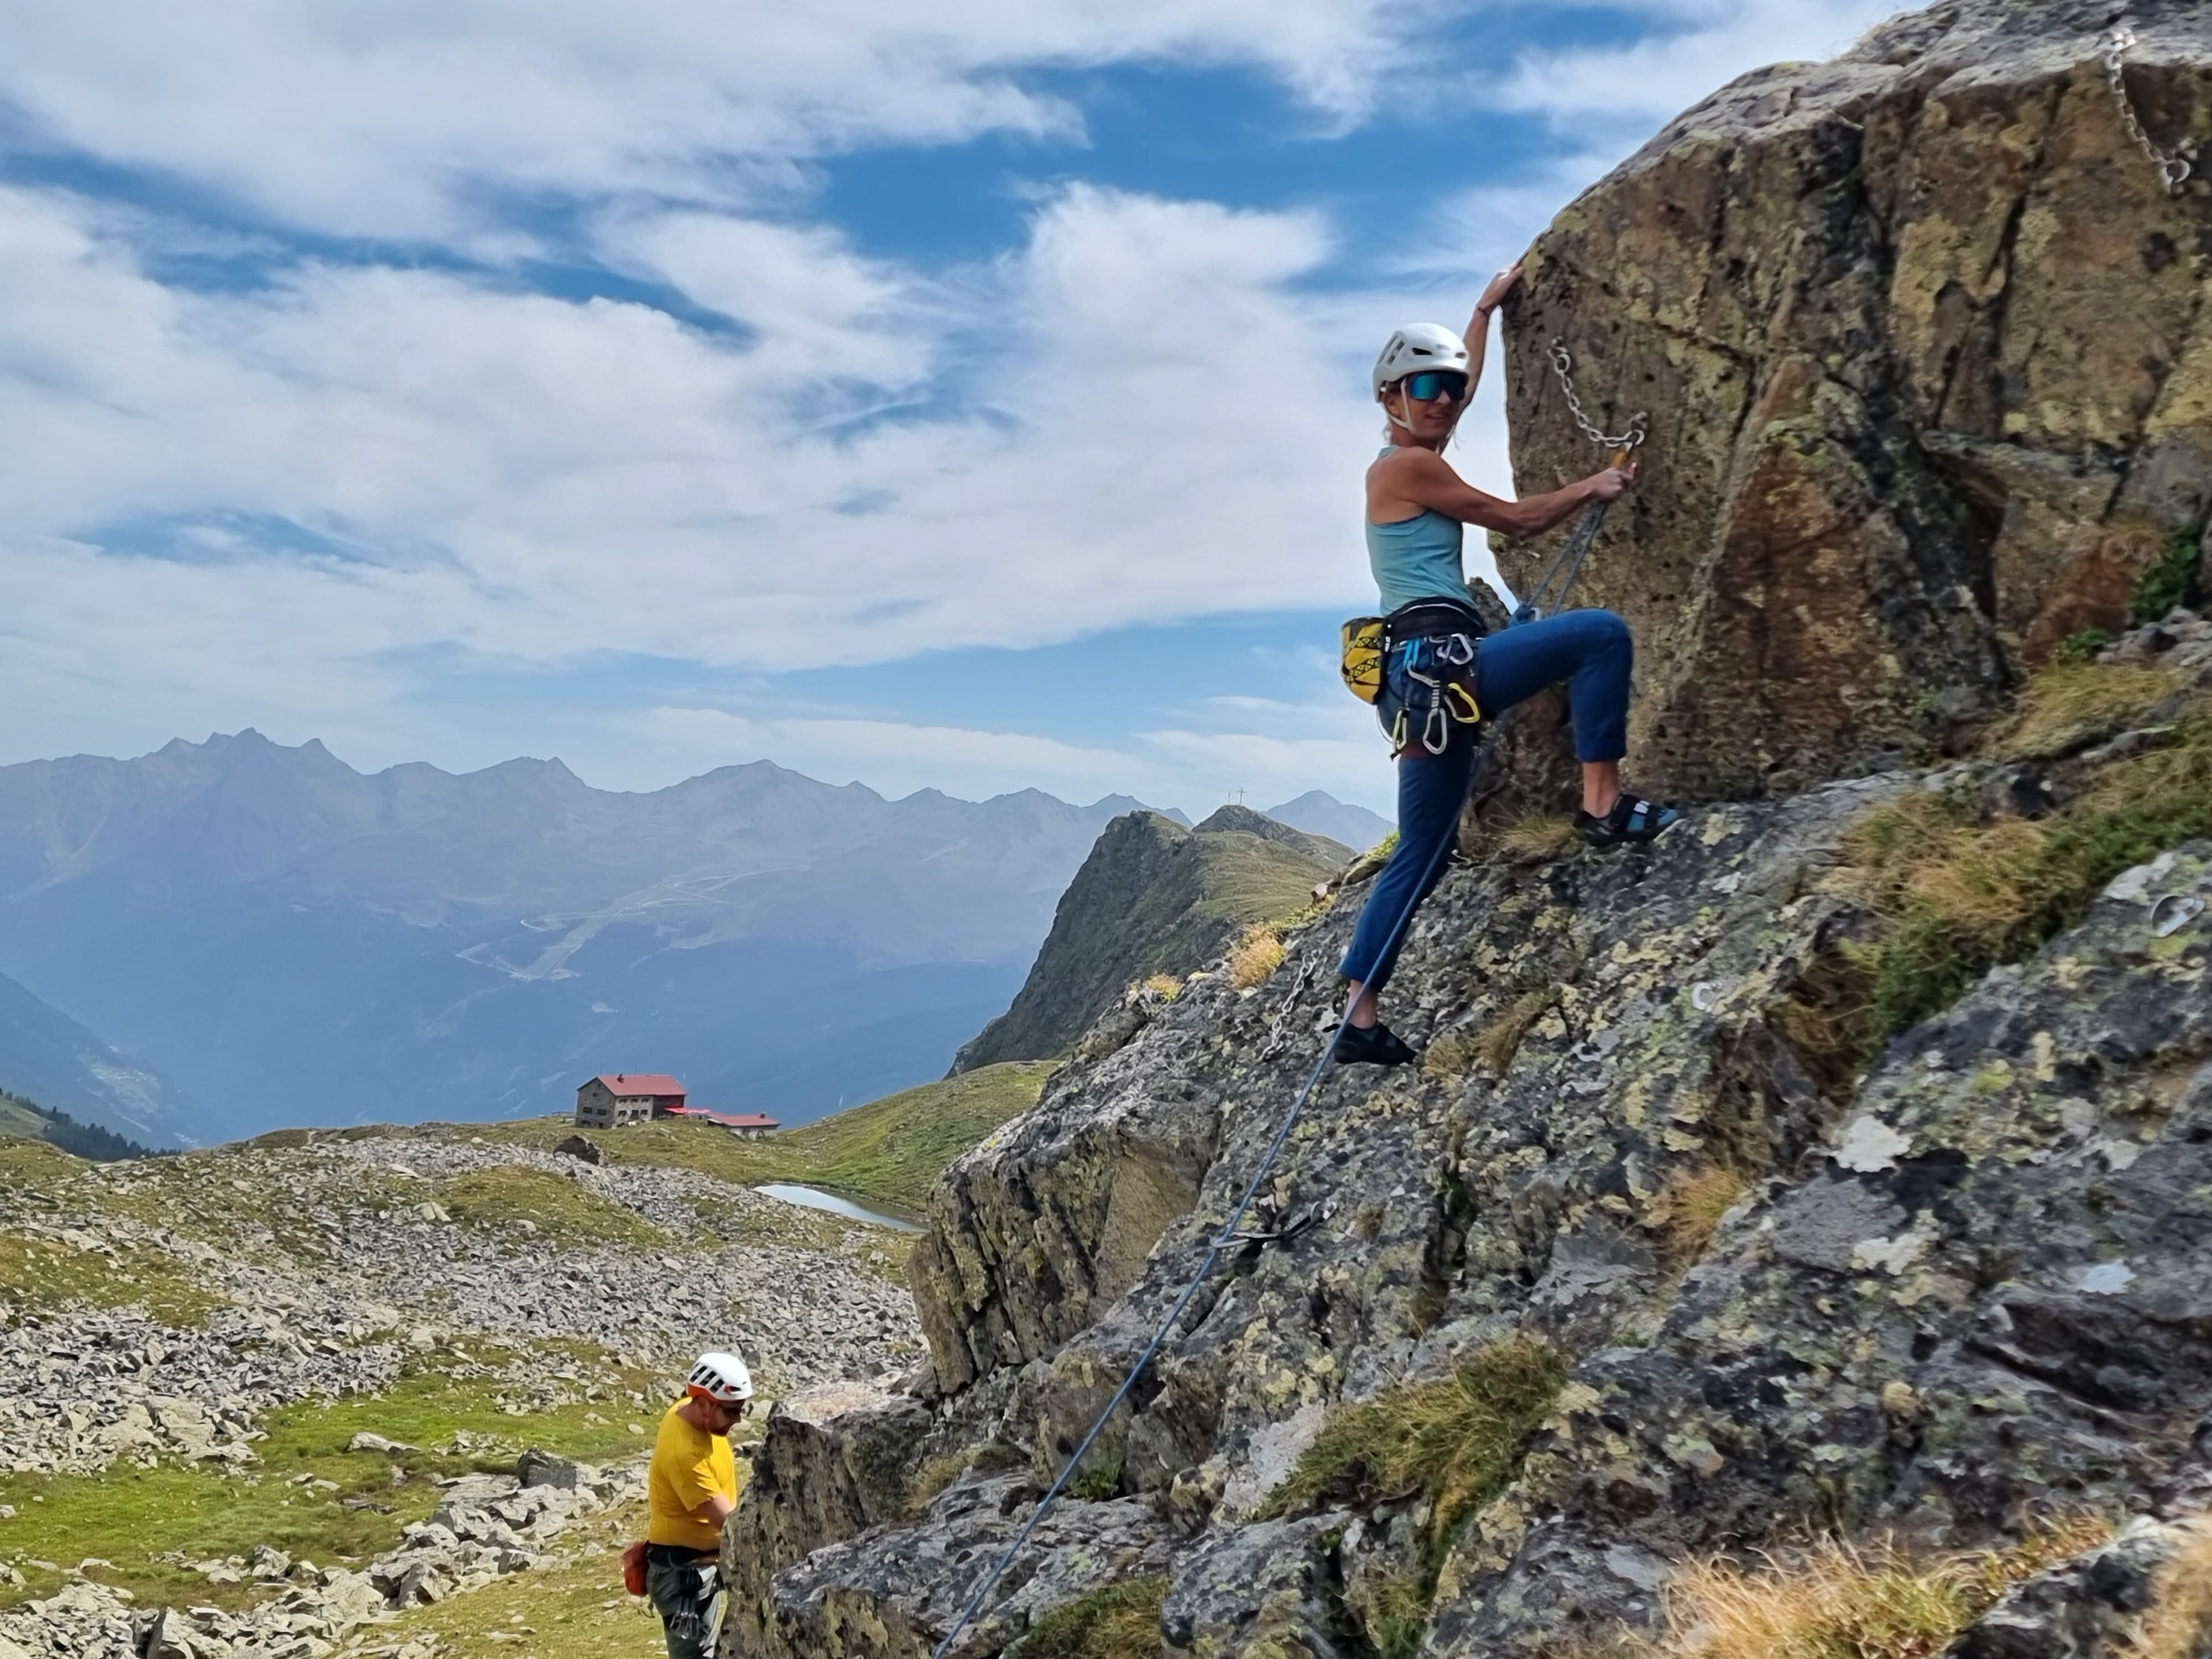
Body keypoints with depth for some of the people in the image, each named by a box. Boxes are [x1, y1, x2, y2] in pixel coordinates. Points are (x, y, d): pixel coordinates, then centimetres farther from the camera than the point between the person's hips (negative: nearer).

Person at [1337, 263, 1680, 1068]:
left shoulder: (1409, 460, 21)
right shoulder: (1408, 465, -5)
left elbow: (1465, 380, 38)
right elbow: (1516, 518, 1)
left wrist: (1486, 308, 47)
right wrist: (1593, 486, 15)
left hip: (1424, 672, 10)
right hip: (1440, 657, -10)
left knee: (1419, 855, 11)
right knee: (1602, 633, -16)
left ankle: (1362, 1021, 12)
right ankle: (1603, 802, -13)